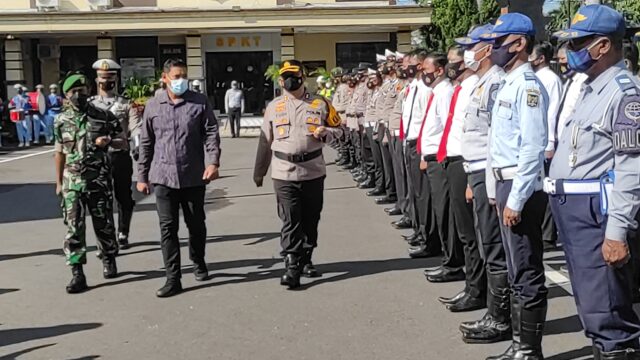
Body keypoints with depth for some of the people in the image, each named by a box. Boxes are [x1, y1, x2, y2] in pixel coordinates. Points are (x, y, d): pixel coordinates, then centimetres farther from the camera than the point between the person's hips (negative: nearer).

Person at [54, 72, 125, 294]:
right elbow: (60, 152, 13)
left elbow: (121, 143, 7)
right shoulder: (61, 121, 5)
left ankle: (109, 261, 31)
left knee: (104, 224, 9)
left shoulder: (103, 117, 0)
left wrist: (108, 141, -15)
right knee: (73, 227, -4)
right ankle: (77, 274, -2)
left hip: (99, 179, -1)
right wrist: (59, 182, 13)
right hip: (72, 182, 1)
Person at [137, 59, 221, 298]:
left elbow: (211, 133, -2)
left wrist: (213, 162, -17)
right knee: (168, 228, -2)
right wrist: (142, 176, 9)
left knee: (196, 224, 13)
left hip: (193, 177, 0)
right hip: (164, 177, 1)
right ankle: (173, 279, 3)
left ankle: (198, 262, 38)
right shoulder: (153, 106, 4)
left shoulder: (200, 103, 0)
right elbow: (146, 143, 9)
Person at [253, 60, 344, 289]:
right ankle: (292, 268, -5)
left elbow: (340, 130, 10)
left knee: (310, 220, 12)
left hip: (313, 172, 1)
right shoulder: (273, 107, 7)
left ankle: (306, 260, 28)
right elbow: (265, 141, 13)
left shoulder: (320, 104, 4)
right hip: (284, 174, -1)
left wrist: (325, 133, -13)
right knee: (290, 222, -6)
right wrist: (259, 172, 17)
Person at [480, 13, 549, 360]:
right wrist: (502, 192, 18)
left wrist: (516, 199, -21)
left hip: (520, 187, -10)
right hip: (506, 183, 10)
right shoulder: (507, 84, 14)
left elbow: (534, 147, -21)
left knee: (527, 273, -1)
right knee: (517, 271, 17)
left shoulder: (527, 85, -15)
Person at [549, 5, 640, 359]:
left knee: (604, 311, -9)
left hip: (596, 211, -10)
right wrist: (561, 200, 18)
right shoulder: (590, 87, 16)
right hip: (570, 206, 10)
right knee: (590, 302, 18)